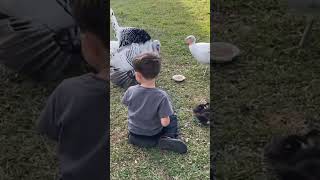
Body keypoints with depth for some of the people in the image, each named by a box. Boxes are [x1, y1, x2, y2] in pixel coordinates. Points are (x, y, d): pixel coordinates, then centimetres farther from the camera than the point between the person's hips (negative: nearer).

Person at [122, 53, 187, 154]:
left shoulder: (131, 91, -20)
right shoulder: (161, 96, -29)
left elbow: (125, 103, 1)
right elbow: (165, 122, -27)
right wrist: (166, 119, -5)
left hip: (134, 135, 3)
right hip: (153, 137, -3)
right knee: (173, 118, 19)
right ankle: (168, 137, -3)